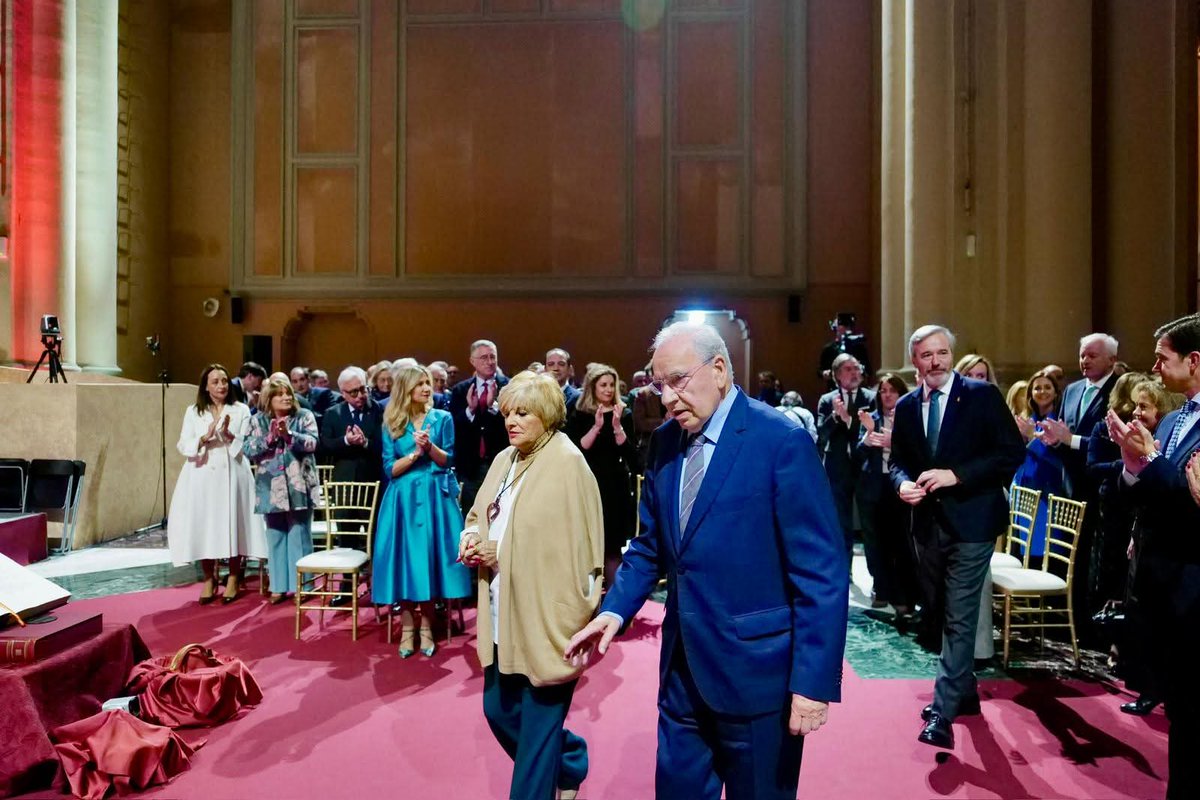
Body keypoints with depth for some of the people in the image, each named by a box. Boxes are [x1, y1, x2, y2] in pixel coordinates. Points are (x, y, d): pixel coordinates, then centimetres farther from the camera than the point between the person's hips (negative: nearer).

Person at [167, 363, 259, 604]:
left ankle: (233, 578, 12)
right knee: (204, 526, 2)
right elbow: (183, 447, 1)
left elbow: (248, 446, 0)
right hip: (202, 477, 1)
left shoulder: (241, 411, 5)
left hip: (231, 476, -1)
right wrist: (205, 437, -16)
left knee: (232, 524, 0)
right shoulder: (193, 412, 8)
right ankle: (209, 578, 16)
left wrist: (229, 435, -17)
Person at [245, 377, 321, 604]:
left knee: (299, 535, 2)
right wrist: (269, 438, -15)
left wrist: (289, 434, -24)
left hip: (298, 486, -2)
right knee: (275, 536, 9)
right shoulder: (258, 420, 7)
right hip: (272, 487, 2)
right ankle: (279, 585, 18)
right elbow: (249, 450, -1)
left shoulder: (304, 416, 1)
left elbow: (312, 443, -11)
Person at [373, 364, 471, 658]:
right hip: (403, 499, 0)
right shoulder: (391, 424, 5)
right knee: (404, 559, 0)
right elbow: (390, 470, 0)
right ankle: (407, 628, 13)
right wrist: (415, 452, -13)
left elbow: (448, 461, 1)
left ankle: (426, 627, 14)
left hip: (435, 497, 0)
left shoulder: (442, 418, 4)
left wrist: (430, 446, -16)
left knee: (430, 558, 1)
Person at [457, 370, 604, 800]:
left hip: (545, 617, -8)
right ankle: (569, 761, 43)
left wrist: (502, 553, -19)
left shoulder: (567, 463, -15)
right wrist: (472, 538, -4)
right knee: (498, 709, 19)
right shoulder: (505, 459, 8)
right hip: (504, 615, 8)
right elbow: (479, 514, 17)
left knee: (537, 724, 4)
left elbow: (574, 547, -18)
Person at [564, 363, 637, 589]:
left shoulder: (624, 414, 2)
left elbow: (631, 455, -6)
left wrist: (617, 427, -18)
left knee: (612, 548, 4)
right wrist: (596, 427, -19)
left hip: (615, 488, 0)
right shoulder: (579, 415, 2)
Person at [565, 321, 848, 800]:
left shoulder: (782, 441, -16)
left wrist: (814, 681, -17)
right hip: (683, 666, 6)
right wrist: (615, 609, -2)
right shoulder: (664, 442, 3)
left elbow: (822, 572, -16)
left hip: (755, 668, -5)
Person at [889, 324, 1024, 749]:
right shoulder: (905, 406, 6)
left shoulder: (982, 395, -7)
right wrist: (904, 483, -10)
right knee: (943, 614, 17)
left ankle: (943, 711, -1)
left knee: (960, 618, -7)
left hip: (971, 521, -5)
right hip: (928, 522, 6)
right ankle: (964, 691, 36)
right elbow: (898, 460, 12)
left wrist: (957, 475, -20)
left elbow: (1013, 452, -10)